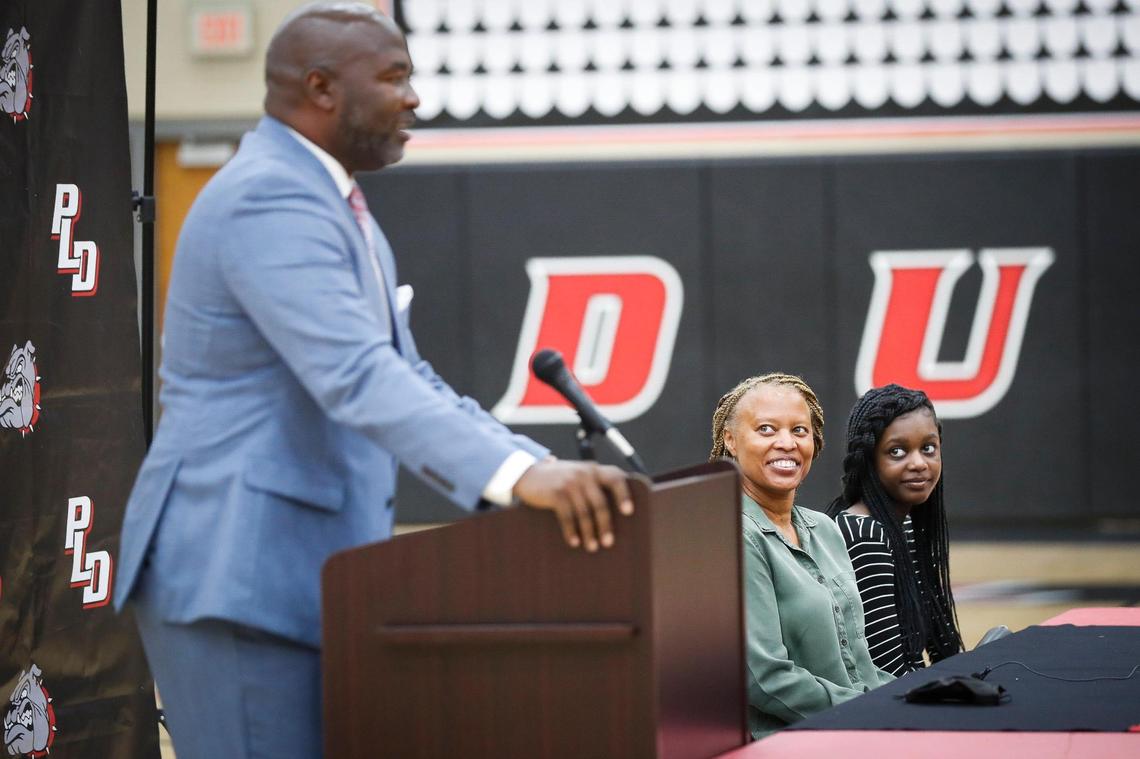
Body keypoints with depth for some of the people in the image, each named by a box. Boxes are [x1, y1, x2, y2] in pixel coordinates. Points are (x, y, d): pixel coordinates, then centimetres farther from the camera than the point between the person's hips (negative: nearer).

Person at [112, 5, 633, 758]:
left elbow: (403, 376, 18)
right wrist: (519, 475, -40)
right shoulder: (270, 201, -16)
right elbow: (356, 377, -29)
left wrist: (545, 471, 6)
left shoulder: (332, 205, 17)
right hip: (235, 572, -10)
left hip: (300, 568, 10)